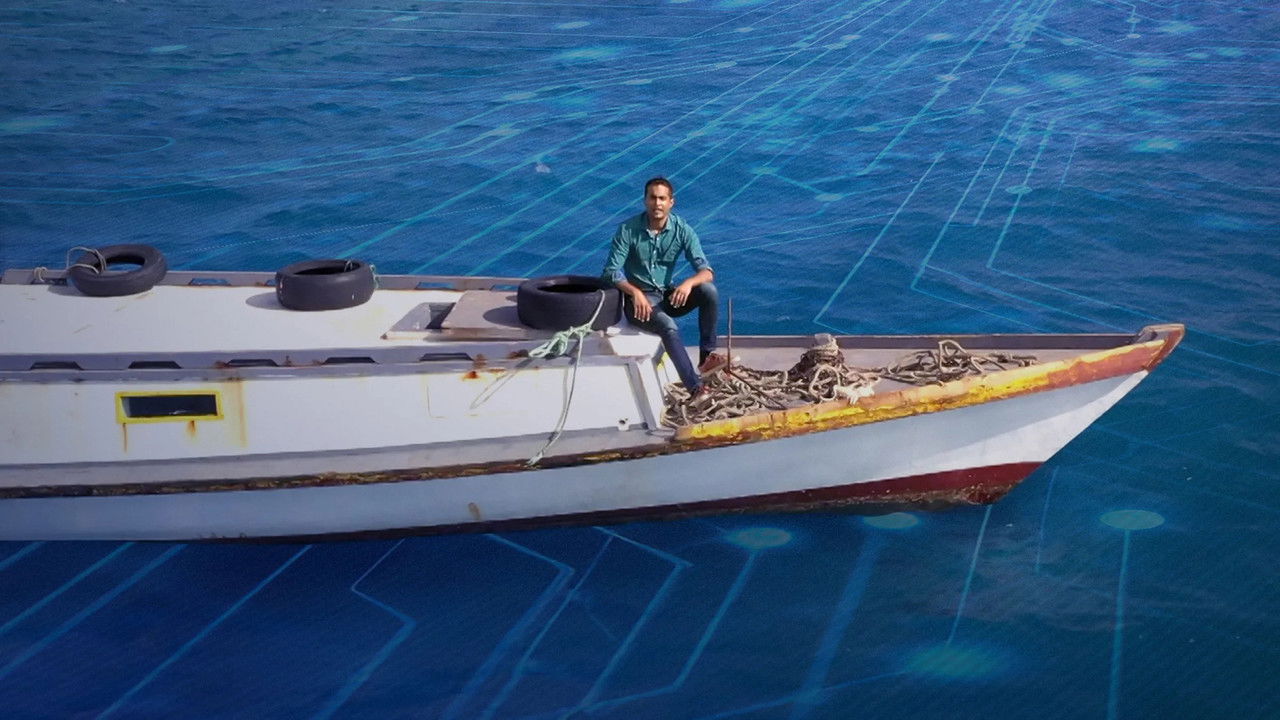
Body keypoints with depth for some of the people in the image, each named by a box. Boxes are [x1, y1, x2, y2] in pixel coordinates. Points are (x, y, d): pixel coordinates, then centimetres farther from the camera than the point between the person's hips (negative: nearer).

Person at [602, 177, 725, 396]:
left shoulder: (682, 229, -7)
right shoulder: (628, 230, -13)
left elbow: (706, 270, -13)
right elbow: (611, 271, -15)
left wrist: (689, 283, -37)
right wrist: (635, 292, -34)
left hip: (668, 295, 4)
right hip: (638, 298, -3)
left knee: (709, 291, -24)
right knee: (669, 327, -33)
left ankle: (707, 355, -15)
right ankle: (695, 388, -36)